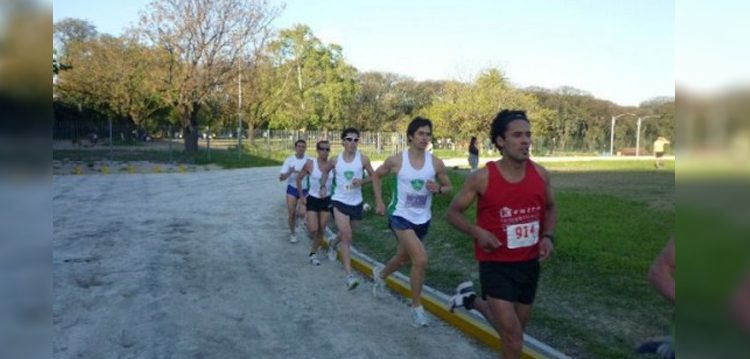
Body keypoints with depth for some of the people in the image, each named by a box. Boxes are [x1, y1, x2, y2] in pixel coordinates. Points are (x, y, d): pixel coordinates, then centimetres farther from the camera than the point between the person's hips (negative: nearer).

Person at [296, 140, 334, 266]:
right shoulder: (310, 164, -11)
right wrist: (301, 196, -2)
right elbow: (299, 178, 1)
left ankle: (313, 254, 23)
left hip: (326, 200, 2)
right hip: (312, 199, -2)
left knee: (322, 230, 6)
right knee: (313, 229, -11)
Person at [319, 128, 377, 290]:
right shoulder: (335, 160, -4)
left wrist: (362, 181, -17)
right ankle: (349, 275, -14)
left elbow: (373, 176, 1)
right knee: (347, 236, -14)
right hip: (339, 201, -2)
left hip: (356, 202, 2)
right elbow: (325, 171, 17)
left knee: (346, 234, 22)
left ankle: (332, 244, 58)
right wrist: (323, 187, 8)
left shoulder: (363, 159, -8)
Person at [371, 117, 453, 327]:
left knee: (403, 258, 23)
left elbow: (448, 188, 5)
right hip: (400, 216, -4)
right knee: (421, 259, -20)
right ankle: (417, 307, -1)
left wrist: (438, 189, -18)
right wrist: (379, 201, -2)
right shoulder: (396, 161, -12)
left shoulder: (436, 163, -7)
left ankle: (380, 274, 57)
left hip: (422, 219, 4)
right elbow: (377, 176, 6)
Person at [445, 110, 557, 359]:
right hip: (496, 264, -5)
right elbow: (452, 213, -6)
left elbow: (550, 208, 14)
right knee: (513, 335, -7)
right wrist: (477, 232, -23)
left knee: (514, 328, 20)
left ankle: (473, 300, 45)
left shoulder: (540, 174, -4)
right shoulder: (482, 178, -16)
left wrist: (548, 236, -3)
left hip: (529, 263, 5)